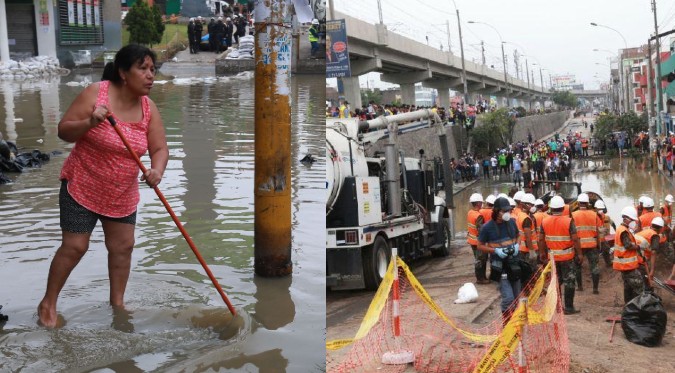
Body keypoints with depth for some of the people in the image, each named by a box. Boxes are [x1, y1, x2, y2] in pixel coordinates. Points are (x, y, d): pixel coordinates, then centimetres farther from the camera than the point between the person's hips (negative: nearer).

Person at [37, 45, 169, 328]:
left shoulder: (148, 107, -5)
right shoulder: (96, 94, -17)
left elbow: (160, 148, -7)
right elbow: (64, 131, -14)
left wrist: (157, 170, -28)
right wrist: (90, 122, -34)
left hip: (122, 193, 5)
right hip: (82, 186, -4)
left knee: (123, 246, 7)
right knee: (74, 247, -3)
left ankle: (117, 303, 24)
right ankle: (48, 303, 14)